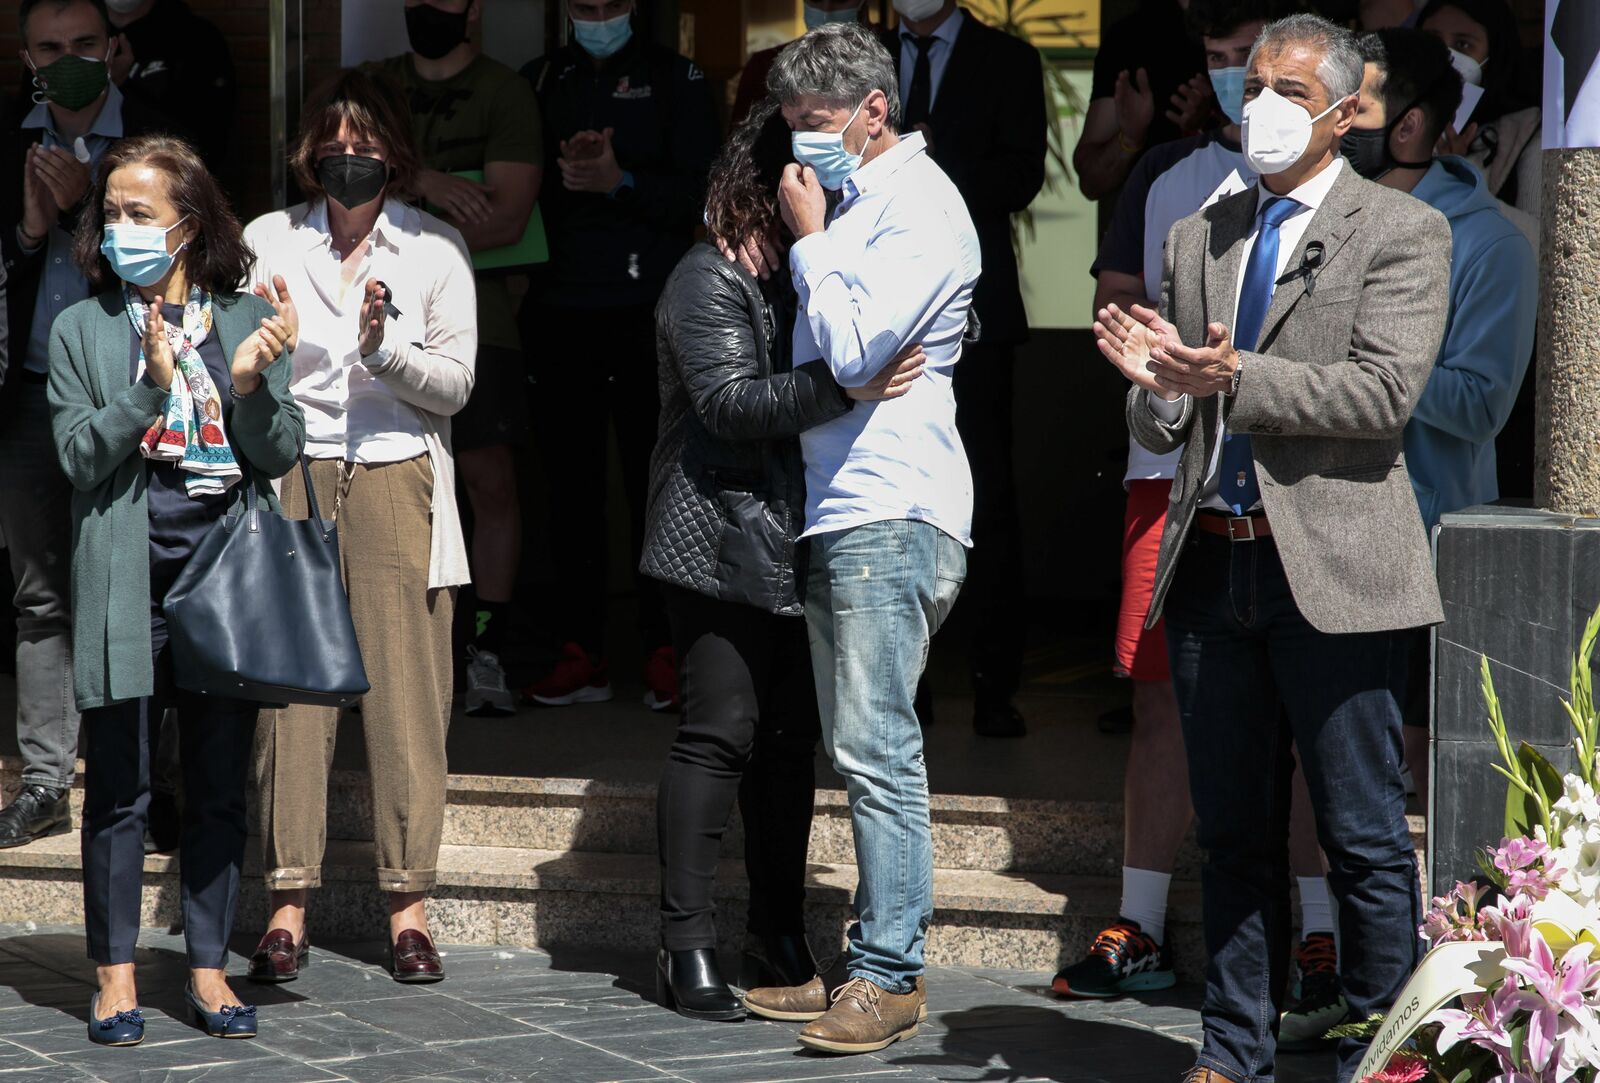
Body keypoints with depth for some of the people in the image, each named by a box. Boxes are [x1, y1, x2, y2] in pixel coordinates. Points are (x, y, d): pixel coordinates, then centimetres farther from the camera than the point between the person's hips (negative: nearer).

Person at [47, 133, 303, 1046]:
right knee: (121, 789, 2)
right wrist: (150, 386, -18)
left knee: (222, 788, 6)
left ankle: (210, 968, 15)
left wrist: (252, 382, -15)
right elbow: (79, 453, -4)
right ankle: (116, 973, 11)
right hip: (129, 584, -1)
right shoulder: (83, 330, 5)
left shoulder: (249, 320, 7)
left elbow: (281, 455, 3)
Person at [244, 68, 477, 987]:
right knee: (292, 688, -6)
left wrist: (386, 348, -14)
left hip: (398, 475, 0)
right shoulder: (269, 242, 8)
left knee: (408, 692, -4)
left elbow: (455, 387, 3)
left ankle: (410, 904, 1)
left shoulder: (436, 250, 6)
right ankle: (289, 902, -1)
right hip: (294, 472, 0)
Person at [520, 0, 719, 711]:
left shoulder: (675, 80, 5)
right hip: (560, 315, 3)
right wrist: (566, 172, -10)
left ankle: (664, 653, 1)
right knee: (571, 485, 3)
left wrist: (622, 182, -17)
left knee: (654, 482, -3)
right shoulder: (540, 81, 13)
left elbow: (699, 195, -2)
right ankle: (581, 655, 8)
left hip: (645, 315, -3)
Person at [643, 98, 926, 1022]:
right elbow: (729, 401, -20)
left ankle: (780, 937, 15)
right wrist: (843, 386, -30)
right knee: (723, 729, -9)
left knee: (794, 734, 8)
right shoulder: (712, 280, -8)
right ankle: (689, 944, -5)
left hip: (802, 543, 7)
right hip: (724, 543, -7)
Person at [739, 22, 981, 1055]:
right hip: (837, 508, 10)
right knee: (865, 751, 9)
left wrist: (810, 240, -7)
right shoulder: (851, 197, 19)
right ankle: (874, 963, 12)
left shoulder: (920, 210, -9)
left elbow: (849, 348, -17)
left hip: (892, 514, -10)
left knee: (877, 748, -11)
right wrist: (813, 237, 13)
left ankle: (892, 974, -10)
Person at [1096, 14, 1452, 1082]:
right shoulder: (1198, 239, 15)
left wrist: (1236, 376, -20)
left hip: (1332, 566, -5)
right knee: (1236, 832, 11)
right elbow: (1160, 426, 15)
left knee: (1364, 836, -1)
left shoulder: (1404, 232, -1)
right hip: (1213, 564, 5)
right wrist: (1155, 382, -8)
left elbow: (1385, 393, -14)